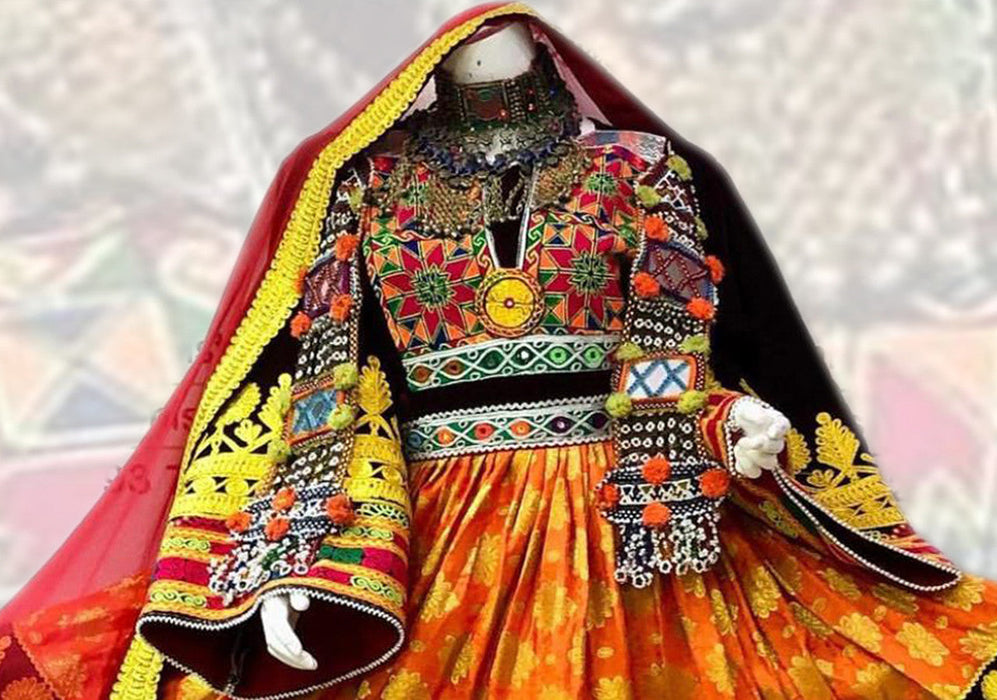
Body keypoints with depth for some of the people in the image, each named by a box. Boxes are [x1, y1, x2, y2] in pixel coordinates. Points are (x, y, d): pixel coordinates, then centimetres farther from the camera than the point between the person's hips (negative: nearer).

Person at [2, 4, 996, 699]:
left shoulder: (637, 165, 11)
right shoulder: (373, 181, 11)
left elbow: (675, 335, 2)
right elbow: (329, 369, 4)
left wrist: (734, 423, -19)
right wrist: (310, 557, -7)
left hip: (615, 502, 0)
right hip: (435, 520, 1)